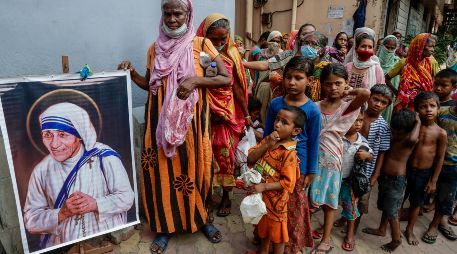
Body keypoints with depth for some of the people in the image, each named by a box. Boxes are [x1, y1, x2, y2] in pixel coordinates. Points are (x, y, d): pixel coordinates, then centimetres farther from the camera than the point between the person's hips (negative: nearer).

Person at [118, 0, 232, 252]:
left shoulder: (201, 44, 1)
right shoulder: (155, 48, 10)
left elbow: (226, 78, -4)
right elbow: (150, 84, 16)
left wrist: (195, 80, -16)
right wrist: (132, 73, -1)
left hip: (191, 119, -2)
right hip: (161, 120, 3)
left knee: (194, 167, 7)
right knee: (162, 171, 5)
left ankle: (202, 219, 29)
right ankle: (165, 226, 23)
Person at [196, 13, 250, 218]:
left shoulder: (231, 54, 0)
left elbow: (237, 87, 6)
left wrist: (246, 114, 9)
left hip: (228, 112, 2)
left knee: (226, 152, 8)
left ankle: (226, 196, 24)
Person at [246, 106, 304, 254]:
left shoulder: (289, 153, -22)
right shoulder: (268, 140, -3)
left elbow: (288, 183, -23)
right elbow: (250, 158, -9)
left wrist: (263, 187, -26)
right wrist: (267, 145, -21)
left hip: (274, 199, -7)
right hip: (259, 196, 7)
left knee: (276, 231, 16)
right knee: (263, 227, 27)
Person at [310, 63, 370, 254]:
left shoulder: (348, 107, -7)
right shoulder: (315, 107, 0)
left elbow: (366, 93, -28)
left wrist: (347, 92, -11)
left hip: (330, 159, -2)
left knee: (328, 201, 13)